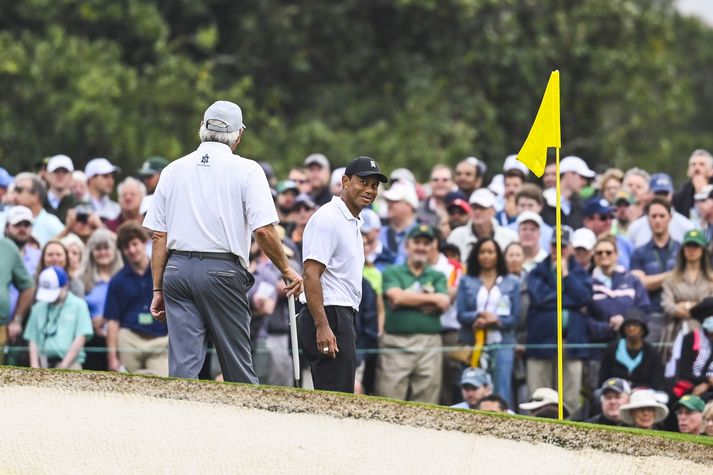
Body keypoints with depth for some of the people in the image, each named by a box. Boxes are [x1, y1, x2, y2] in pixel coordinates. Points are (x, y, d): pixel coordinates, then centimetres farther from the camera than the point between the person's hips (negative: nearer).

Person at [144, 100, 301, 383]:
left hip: (177, 269, 3)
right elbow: (263, 230, -8)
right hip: (223, 270, -3)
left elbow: (158, 235, 10)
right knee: (238, 368, 3)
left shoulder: (173, 170, 12)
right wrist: (286, 270, 5)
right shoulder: (246, 170, 0)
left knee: (183, 368, 1)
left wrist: (158, 289, 14)